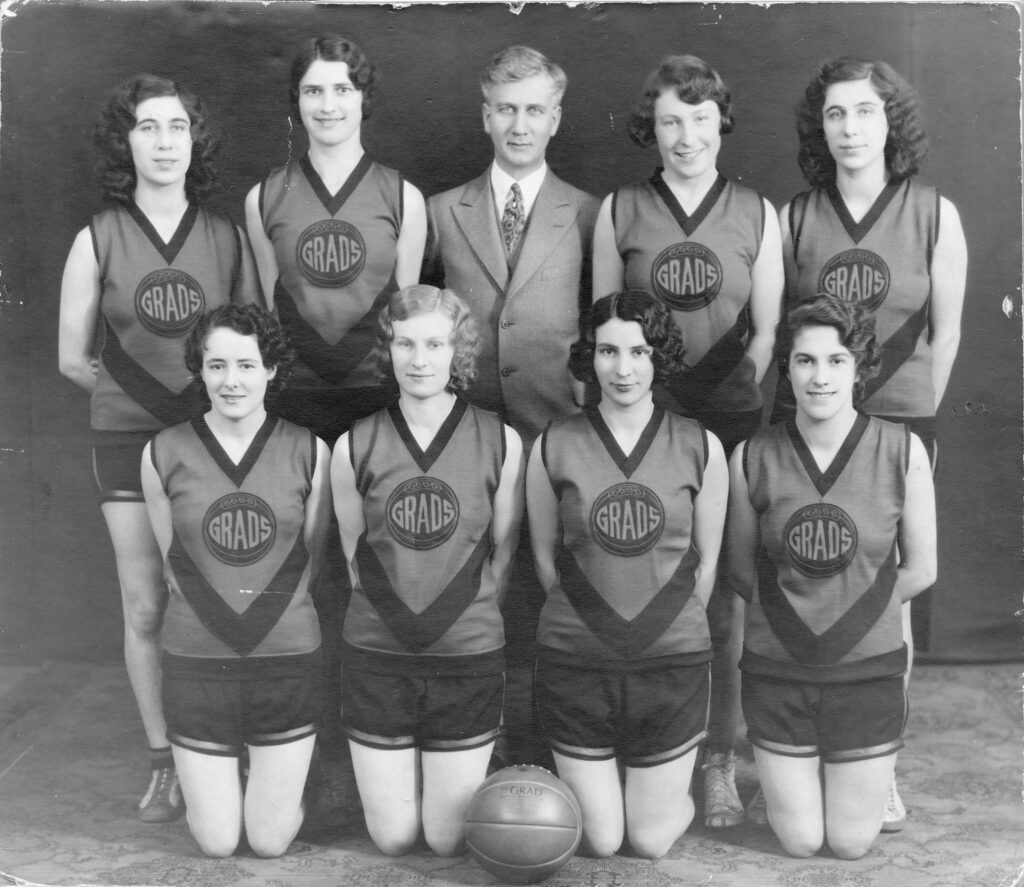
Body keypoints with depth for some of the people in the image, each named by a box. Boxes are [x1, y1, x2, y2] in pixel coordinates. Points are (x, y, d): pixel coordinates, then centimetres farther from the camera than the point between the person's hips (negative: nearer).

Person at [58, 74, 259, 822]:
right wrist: (138, 383, -1)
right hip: (129, 439, 0)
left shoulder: (227, 236, 3)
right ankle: (165, 762, 19)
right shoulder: (97, 240, 1)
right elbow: (72, 356, 4)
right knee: (146, 609, 5)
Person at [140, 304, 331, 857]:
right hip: (196, 661, 0)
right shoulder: (163, 454, -6)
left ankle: (283, 775, 39)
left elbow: (310, 558, 5)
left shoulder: (309, 453, -6)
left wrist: (271, 617, 8)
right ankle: (217, 775, 41)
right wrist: (212, 612, 6)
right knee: (217, 843, 9)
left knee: (270, 842, 8)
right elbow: (173, 563, 5)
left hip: (287, 659, 0)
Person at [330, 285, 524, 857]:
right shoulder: (354, 446, -4)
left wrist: (465, 618, 5)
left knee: (449, 841, 9)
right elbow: (354, 554, 7)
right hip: (376, 656, 1)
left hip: (469, 658, 0)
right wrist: (392, 615, 5)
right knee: (392, 840, 11)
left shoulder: (501, 443, -6)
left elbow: (502, 551, 4)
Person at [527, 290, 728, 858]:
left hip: (673, 663, 0)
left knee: (651, 841, 10)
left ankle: (677, 790, 41)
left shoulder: (701, 447, -4)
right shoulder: (553, 446, -5)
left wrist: (669, 626, 10)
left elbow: (706, 561, 6)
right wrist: (589, 617, 8)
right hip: (575, 662, 0)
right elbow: (544, 555, 6)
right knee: (599, 842, 11)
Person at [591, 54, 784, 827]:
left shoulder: (757, 214, 7)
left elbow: (765, 330, 8)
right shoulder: (618, 212, 6)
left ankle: (719, 761, 15)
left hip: (729, 423, 0)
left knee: (722, 594, 2)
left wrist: (734, 404, -1)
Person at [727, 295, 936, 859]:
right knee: (800, 843, 11)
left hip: (867, 669, 0)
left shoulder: (902, 451, -10)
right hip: (777, 670, 0)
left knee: (851, 844, 12)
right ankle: (781, 774, 42)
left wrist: (853, 613, 2)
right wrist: (789, 611, -1)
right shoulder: (751, 458, -9)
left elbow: (919, 570, -1)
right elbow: (740, 570, 3)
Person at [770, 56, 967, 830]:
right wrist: (789, 410, 1)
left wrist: (918, 421, 2)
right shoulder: (793, 219, 3)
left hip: (899, 423, 0)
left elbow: (944, 333, 4)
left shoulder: (935, 214, 1)